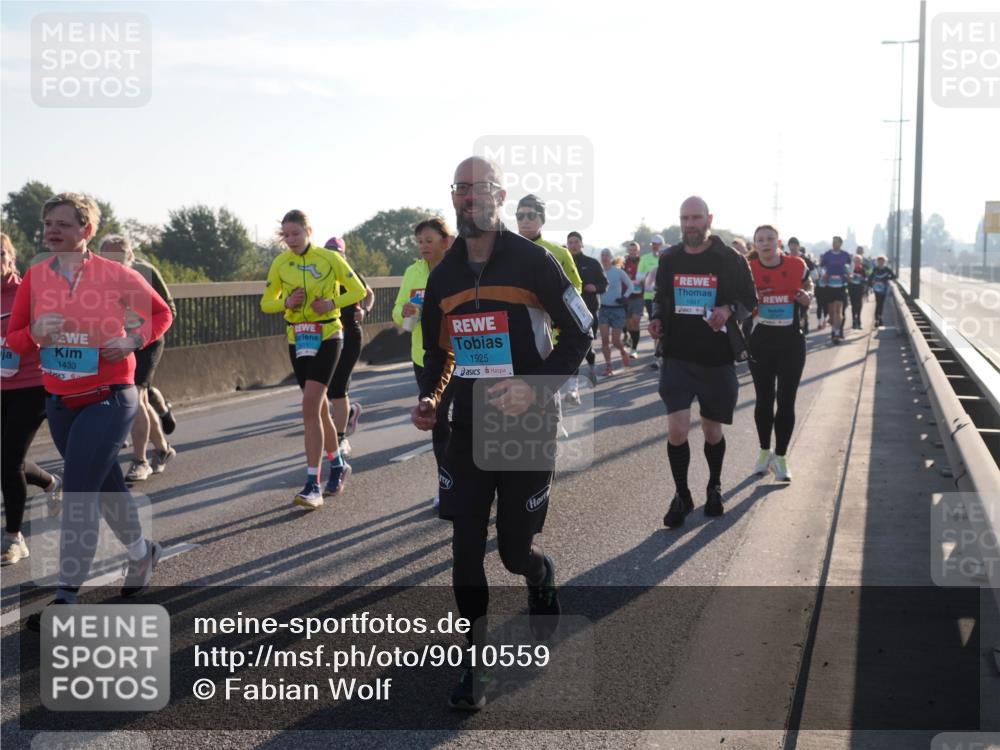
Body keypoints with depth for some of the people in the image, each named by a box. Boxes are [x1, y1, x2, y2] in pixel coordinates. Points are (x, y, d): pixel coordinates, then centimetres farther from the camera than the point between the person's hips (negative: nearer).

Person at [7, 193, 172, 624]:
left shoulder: (116, 274, -8)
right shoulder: (35, 277, 2)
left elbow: (162, 313, 4)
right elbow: (14, 340, 5)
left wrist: (133, 341, -14)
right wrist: (35, 333, -17)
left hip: (109, 398, -5)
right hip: (60, 402, 5)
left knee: (78, 492, -11)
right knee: (106, 487, 18)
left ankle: (67, 595, -5)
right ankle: (141, 551, 41)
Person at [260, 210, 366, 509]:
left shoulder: (330, 258, -6)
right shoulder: (279, 264, 3)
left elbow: (358, 291, 1)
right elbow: (266, 303, 11)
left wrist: (333, 303, -16)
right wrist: (286, 303, -10)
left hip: (327, 337, -5)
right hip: (297, 339, 5)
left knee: (310, 408, -17)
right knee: (318, 409, 13)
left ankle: (313, 485, -15)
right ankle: (338, 465, 33)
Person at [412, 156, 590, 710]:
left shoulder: (533, 261, -9)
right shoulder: (442, 276, 6)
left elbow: (579, 334, -5)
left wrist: (535, 386, -18)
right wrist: (429, 397, -2)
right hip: (469, 426, 4)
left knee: (515, 551, 4)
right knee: (465, 549, -1)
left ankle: (542, 578, 41)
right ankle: (475, 664, 13)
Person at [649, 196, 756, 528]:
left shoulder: (730, 259, -4)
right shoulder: (669, 259, 4)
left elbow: (750, 301, 2)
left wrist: (729, 310, -19)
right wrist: (657, 319, -3)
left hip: (717, 360, -1)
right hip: (677, 358, 1)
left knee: (712, 431, 11)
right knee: (676, 431, -9)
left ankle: (714, 487, 37)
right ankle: (682, 496, 11)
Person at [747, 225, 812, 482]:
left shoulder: (797, 266, -5)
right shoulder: (749, 270, -5)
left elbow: (807, 286, 15)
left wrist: (807, 298, -7)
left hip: (791, 341, -1)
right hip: (760, 340, 1)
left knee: (786, 400, 0)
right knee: (764, 398, 10)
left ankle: (781, 457, 10)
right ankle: (765, 451, 26)